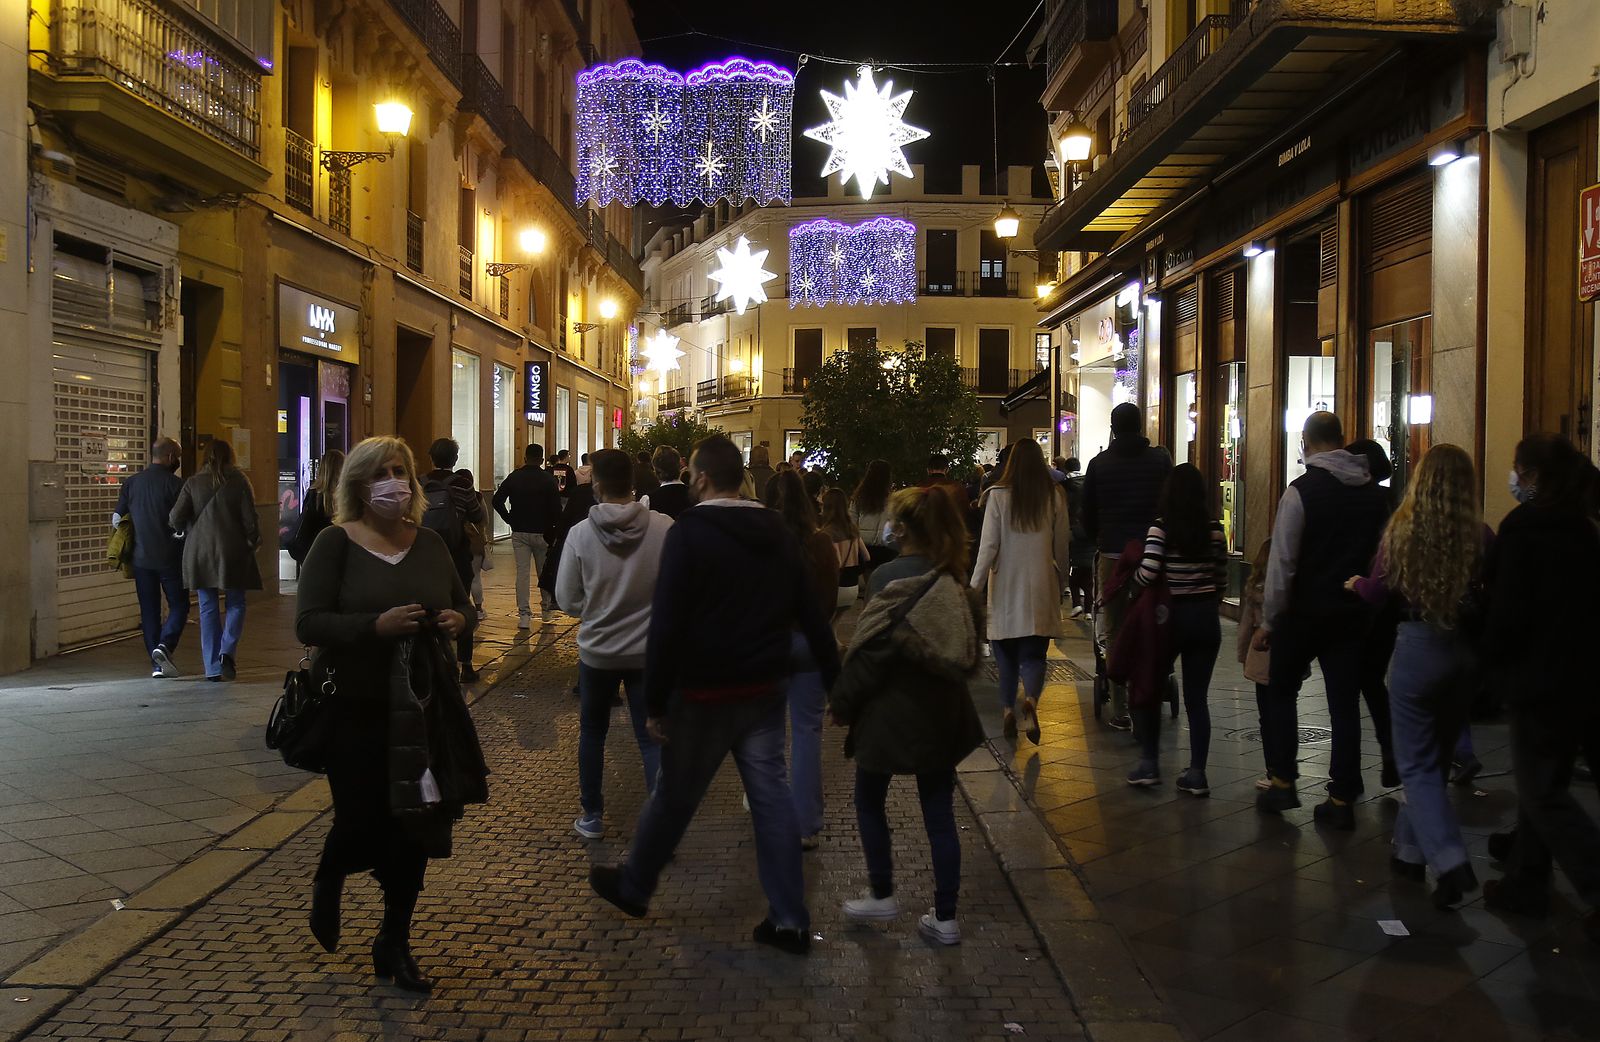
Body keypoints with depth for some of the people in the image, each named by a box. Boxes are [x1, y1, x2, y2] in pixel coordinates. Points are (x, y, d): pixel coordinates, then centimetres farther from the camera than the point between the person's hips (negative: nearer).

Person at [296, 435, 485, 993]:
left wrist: (458, 620, -7)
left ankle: (394, 945, 25)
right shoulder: (336, 543, -7)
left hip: (423, 706, 4)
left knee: (414, 825, 8)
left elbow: (461, 604, 17)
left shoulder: (429, 543, 6)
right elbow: (309, 623, -13)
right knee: (361, 821, 2)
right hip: (356, 709, -4)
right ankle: (327, 884, 40)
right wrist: (376, 626, -27)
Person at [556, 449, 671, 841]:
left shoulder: (581, 533, -15)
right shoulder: (665, 528, -17)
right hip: (649, 650, 0)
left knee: (592, 732, 19)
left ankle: (592, 816, 29)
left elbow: (566, 599, -8)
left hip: (597, 650, 0)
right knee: (651, 737, 9)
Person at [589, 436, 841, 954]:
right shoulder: (777, 533, 5)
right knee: (771, 795, 8)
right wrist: (835, 681, 12)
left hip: (704, 695, -5)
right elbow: (811, 613, 6)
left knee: (674, 796, 12)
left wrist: (656, 702, -11)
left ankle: (632, 886, 33)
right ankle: (790, 920, 11)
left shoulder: (688, 533, -13)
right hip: (765, 691, 5)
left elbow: (666, 624, -17)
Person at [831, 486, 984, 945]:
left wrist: (842, 700, -6)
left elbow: (872, 648, -17)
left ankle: (882, 895, 25)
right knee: (939, 812, 11)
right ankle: (945, 917, 16)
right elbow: (967, 653, 8)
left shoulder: (892, 577, -16)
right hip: (944, 713, 6)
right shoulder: (956, 580, 2)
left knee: (869, 802, 16)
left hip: (893, 712, -6)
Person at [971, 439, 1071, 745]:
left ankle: (1009, 710, 14)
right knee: (1033, 655, 3)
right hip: (1040, 589, 1)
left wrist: (975, 587, -3)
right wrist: (1061, 582, 19)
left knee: (1006, 655, 14)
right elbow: (1061, 548, 6)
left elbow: (988, 546, -8)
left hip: (1005, 587, -1)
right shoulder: (1055, 497, -1)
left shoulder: (998, 495, -7)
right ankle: (1031, 700, -22)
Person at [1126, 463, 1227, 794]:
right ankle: (1196, 773, 9)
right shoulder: (1214, 528, -1)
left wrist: (1131, 579, 1)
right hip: (1206, 618, 3)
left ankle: (1149, 763, 13)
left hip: (1170, 615, -3)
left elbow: (1147, 573, -20)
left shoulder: (1161, 528, -12)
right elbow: (1222, 579, 4)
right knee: (1197, 698, 8)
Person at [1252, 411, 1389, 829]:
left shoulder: (1300, 491, -13)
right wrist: (1368, 600, 14)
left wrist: (1268, 621, -8)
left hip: (1306, 611, -4)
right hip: (1354, 614, 4)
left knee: (1280, 693, 14)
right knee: (1345, 704, 8)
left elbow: (1282, 563, -14)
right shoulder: (1376, 494, 5)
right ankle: (1342, 799, 11)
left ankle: (1282, 782, 11)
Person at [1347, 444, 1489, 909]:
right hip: (1468, 652, 3)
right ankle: (1410, 849, 31)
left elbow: (1379, 592, -5)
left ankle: (1450, 861, -11)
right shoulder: (1482, 536, -7)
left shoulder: (1403, 529, -11)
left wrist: (1357, 583, 16)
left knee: (1417, 765, 5)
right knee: (1435, 758, 19)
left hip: (1418, 646, -3)